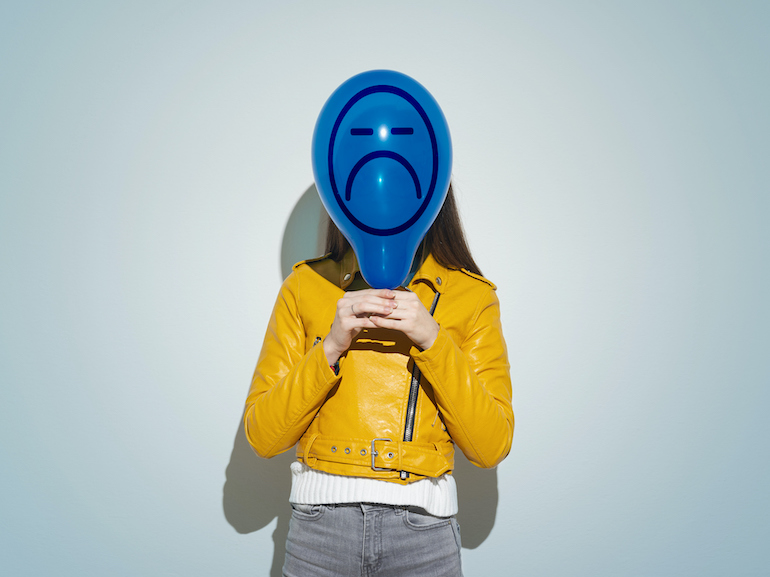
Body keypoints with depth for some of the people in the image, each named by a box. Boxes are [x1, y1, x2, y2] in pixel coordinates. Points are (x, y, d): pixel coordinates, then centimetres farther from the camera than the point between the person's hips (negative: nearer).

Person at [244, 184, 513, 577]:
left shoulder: (472, 295, 1)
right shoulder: (305, 285, 2)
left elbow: (491, 448, -7)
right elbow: (262, 437, -3)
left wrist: (433, 340, -17)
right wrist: (330, 347, -16)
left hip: (423, 529, 0)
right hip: (320, 527, 1)